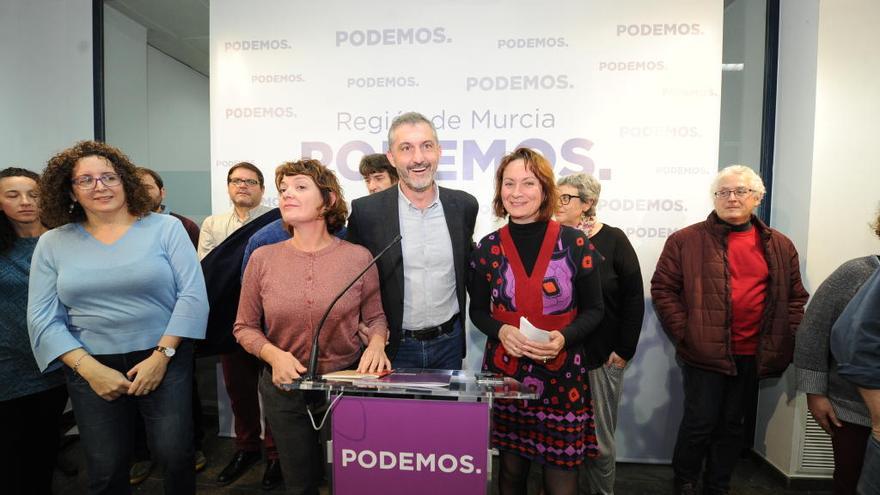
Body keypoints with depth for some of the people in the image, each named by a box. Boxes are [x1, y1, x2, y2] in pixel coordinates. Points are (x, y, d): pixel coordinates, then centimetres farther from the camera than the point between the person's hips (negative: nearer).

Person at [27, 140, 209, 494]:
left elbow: (192, 296, -8)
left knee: (174, 455, -2)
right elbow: (42, 319, 1)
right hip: (90, 368, 2)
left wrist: (160, 356, -14)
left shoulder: (165, 228, -3)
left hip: (166, 360, -2)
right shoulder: (52, 243, 4)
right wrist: (90, 369, -10)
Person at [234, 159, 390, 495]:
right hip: (284, 387, 2)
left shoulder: (358, 257, -10)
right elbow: (245, 327, 2)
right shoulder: (262, 258, -6)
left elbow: (375, 317, 2)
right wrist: (274, 354, -16)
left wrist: (376, 344, -18)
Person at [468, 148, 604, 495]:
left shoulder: (574, 243, -5)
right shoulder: (489, 247, 0)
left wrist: (564, 337, -18)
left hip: (562, 374, -1)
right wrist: (501, 331, -14)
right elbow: (477, 310, 6)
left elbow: (593, 310, 1)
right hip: (504, 370, 2)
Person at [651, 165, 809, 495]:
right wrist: (683, 333, -11)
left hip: (752, 356, 4)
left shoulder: (780, 247, 8)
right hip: (704, 353, -4)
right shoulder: (686, 240, -4)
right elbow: (662, 288, -5)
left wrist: (785, 342, 2)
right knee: (700, 423, 2)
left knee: (732, 425, 16)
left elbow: (795, 297, 12)